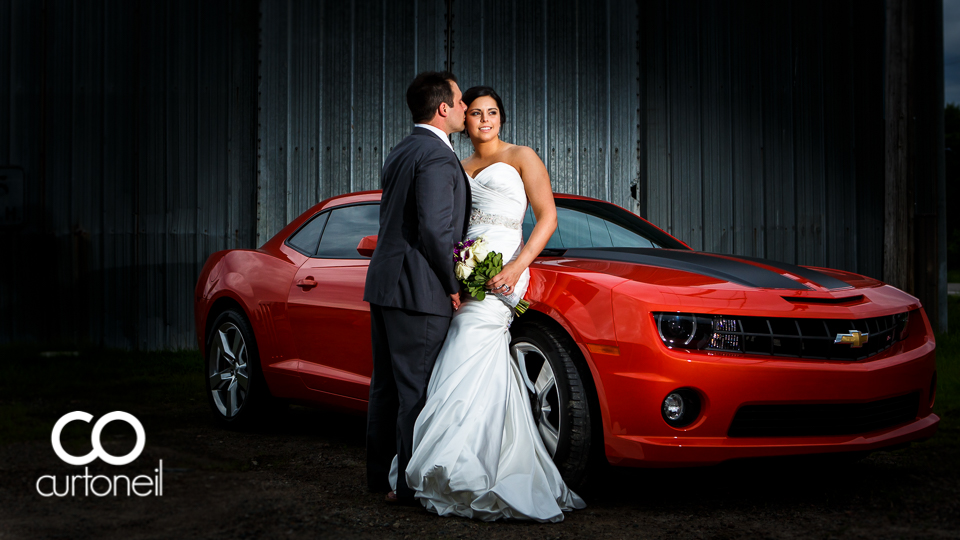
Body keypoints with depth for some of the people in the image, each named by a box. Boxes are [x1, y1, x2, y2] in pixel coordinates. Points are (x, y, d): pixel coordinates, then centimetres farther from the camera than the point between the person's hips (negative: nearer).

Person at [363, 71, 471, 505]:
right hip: (419, 291, -9)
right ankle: (411, 482, 4)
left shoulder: (399, 153, 15)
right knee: (417, 389, -3)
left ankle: (381, 474, 24)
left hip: (383, 286, 10)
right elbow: (435, 230, -21)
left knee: (387, 384, 15)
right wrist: (453, 286, -10)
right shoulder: (438, 158, -14)